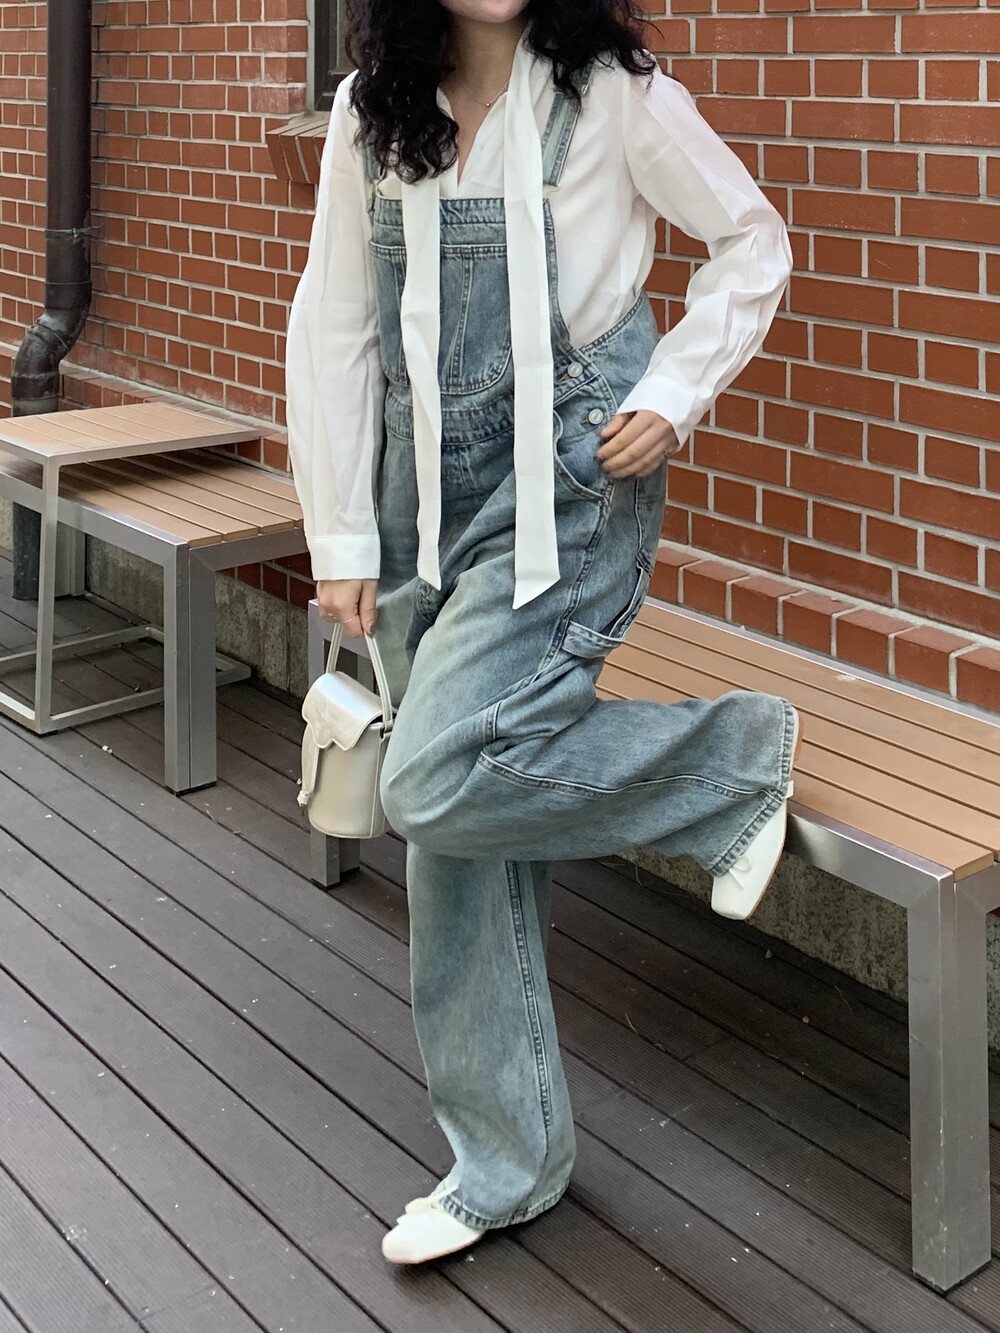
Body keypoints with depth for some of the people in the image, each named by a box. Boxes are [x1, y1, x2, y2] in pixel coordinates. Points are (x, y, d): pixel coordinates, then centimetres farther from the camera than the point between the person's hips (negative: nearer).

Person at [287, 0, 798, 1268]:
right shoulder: (370, 115, 5)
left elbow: (751, 240, 3)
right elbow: (334, 327, 6)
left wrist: (672, 396, -9)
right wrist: (342, 539, 4)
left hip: (569, 487, -5)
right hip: (428, 491, 5)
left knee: (440, 781, -20)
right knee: (456, 840, 7)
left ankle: (739, 756, 3)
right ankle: (504, 1162, 22)